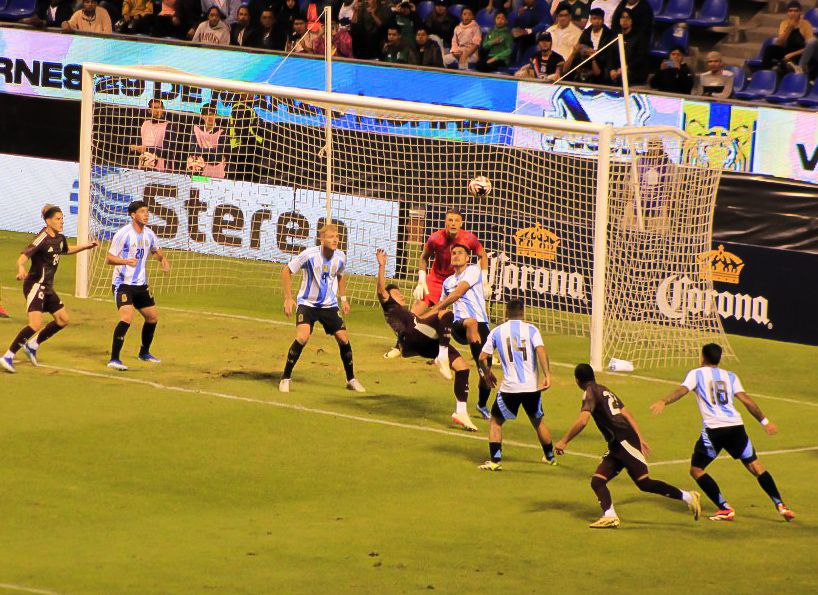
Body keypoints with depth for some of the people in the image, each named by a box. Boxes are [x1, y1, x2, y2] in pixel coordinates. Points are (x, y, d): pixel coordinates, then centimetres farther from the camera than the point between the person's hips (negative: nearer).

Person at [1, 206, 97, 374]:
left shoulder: (60, 238, 8)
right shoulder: (43, 238, -18)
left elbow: (67, 250, 34)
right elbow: (24, 256, -30)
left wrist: (86, 246, 28)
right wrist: (21, 268, -50)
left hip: (47, 288, 9)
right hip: (35, 285, -9)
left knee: (63, 319, 14)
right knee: (36, 324, -22)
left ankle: (32, 345, 27)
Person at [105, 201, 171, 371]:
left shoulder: (149, 234, 5)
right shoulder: (123, 234, -15)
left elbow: (156, 250, 24)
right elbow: (109, 258, -14)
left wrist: (163, 260, 2)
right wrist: (126, 261, -31)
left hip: (141, 284, 8)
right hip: (123, 283, -7)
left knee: (152, 317, 16)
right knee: (126, 317, -24)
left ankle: (144, 352, 38)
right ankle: (114, 359, -21)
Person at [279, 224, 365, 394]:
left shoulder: (340, 257, -6)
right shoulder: (309, 255, -19)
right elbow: (286, 271, -8)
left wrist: (343, 298, 13)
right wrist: (288, 298, -10)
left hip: (329, 305, 4)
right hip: (307, 303, -4)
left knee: (344, 338, -2)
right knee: (302, 337, -23)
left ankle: (351, 380, 18)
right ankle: (285, 378, -9)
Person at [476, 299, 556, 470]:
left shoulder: (497, 331, 6)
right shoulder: (530, 329, 4)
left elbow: (482, 358, 5)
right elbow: (540, 350, -13)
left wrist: (487, 373, 23)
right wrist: (547, 375, -14)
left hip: (510, 386, -2)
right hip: (533, 385, 2)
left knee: (495, 421, 13)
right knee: (538, 421, 23)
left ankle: (495, 460, -1)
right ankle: (550, 456, 35)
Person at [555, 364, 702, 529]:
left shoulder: (590, 392, -5)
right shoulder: (605, 390, 22)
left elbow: (582, 421, -19)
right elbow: (626, 414, 20)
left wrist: (564, 441, -12)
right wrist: (640, 439, 20)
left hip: (624, 441, -10)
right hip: (616, 447, 10)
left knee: (644, 482, -12)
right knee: (597, 481, 1)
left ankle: (688, 497, -7)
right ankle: (610, 517, -15)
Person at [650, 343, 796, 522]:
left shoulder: (697, 374, 11)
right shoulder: (730, 376, 20)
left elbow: (682, 390, -8)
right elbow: (747, 401, 13)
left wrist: (663, 402, -22)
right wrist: (764, 421, 19)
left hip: (713, 429, -4)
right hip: (736, 425, 4)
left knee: (696, 469, 10)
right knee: (755, 466, 14)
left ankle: (725, 509, 0)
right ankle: (780, 505, 6)